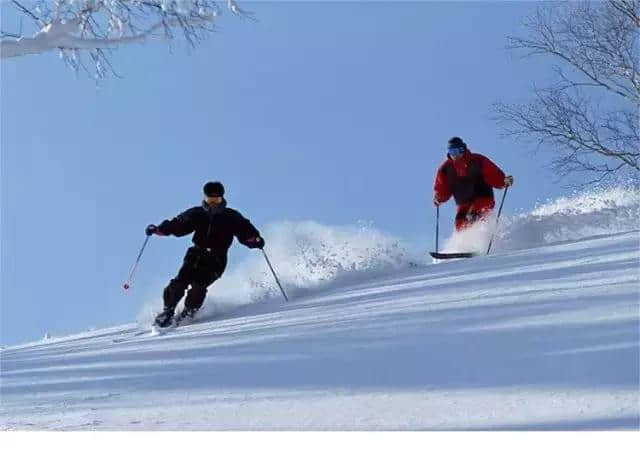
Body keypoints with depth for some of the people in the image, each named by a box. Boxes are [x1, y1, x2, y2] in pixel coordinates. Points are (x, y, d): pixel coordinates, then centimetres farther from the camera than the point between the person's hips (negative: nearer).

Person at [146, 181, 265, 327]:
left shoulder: (231, 217, 4)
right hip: (196, 255, 2)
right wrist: (158, 229, -2)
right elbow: (177, 224, 11)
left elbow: (246, 231, -1)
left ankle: (189, 312, 0)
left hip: (216, 260, -2)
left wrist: (256, 240, -22)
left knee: (198, 285, -22)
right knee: (180, 281, -15)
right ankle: (168, 310, 4)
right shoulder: (197, 214, 8)